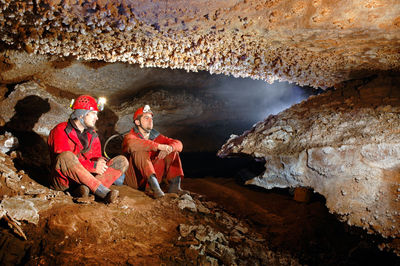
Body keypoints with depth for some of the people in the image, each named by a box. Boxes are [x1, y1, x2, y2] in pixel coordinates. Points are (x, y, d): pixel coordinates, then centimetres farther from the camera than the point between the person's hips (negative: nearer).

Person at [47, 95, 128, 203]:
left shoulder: (92, 135, 17)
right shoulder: (61, 131, -4)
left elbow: (96, 156, 13)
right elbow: (65, 158, -16)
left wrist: (100, 161, -13)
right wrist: (93, 166, -23)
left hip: (88, 177, 6)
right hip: (64, 179, -5)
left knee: (122, 161, -9)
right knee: (66, 156, -37)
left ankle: (85, 188, -34)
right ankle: (103, 192, -41)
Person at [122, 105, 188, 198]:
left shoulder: (156, 136, 8)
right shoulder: (129, 136, -7)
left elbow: (178, 144, 1)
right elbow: (132, 143, -34)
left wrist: (169, 148, -24)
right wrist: (158, 146, -39)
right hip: (135, 179, -5)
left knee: (173, 152, -2)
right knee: (140, 151, -28)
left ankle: (174, 185, -15)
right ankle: (155, 187, -42)